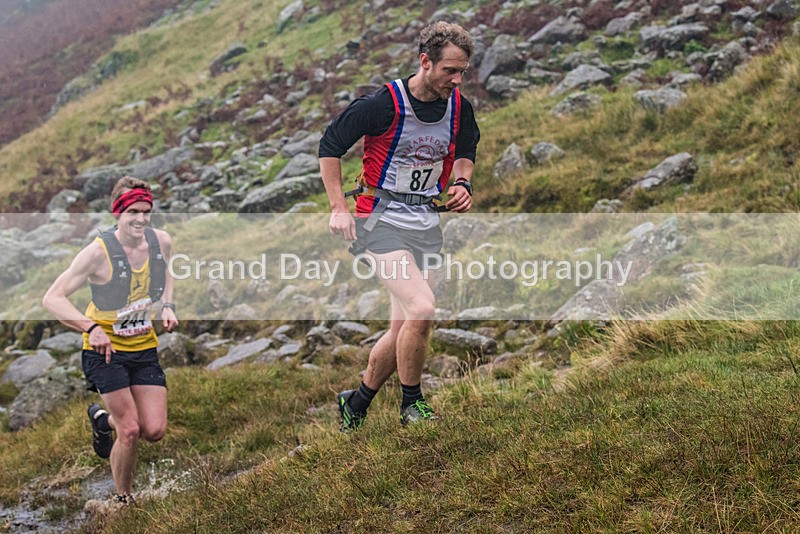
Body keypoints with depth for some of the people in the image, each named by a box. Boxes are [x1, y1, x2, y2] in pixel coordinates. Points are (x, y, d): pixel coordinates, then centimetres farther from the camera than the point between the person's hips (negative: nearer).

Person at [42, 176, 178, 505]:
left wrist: (167, 306, -1)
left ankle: (103, 420, 33)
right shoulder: (98, 252, -20)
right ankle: (123, 500, 15)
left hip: (144, 347, 5)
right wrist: (92, 328, -34)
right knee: (130, 431, -10)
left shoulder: (161, 241, -5)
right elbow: (52, 299, -21)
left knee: (154, 431, -1)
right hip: (105, 349, -5)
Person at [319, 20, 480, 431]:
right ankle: (412, 403, -1)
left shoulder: (459, 108, 1)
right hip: (381, 218, -6)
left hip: (427, 222, 6)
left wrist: (462, 183, 2)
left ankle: (356, 404, 29)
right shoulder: (383, 103, -15)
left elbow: (465, 151, 23)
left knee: (403, 328, 8)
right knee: (422, 310, -23)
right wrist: (338, 207, -11)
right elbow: (329, 146, -5)